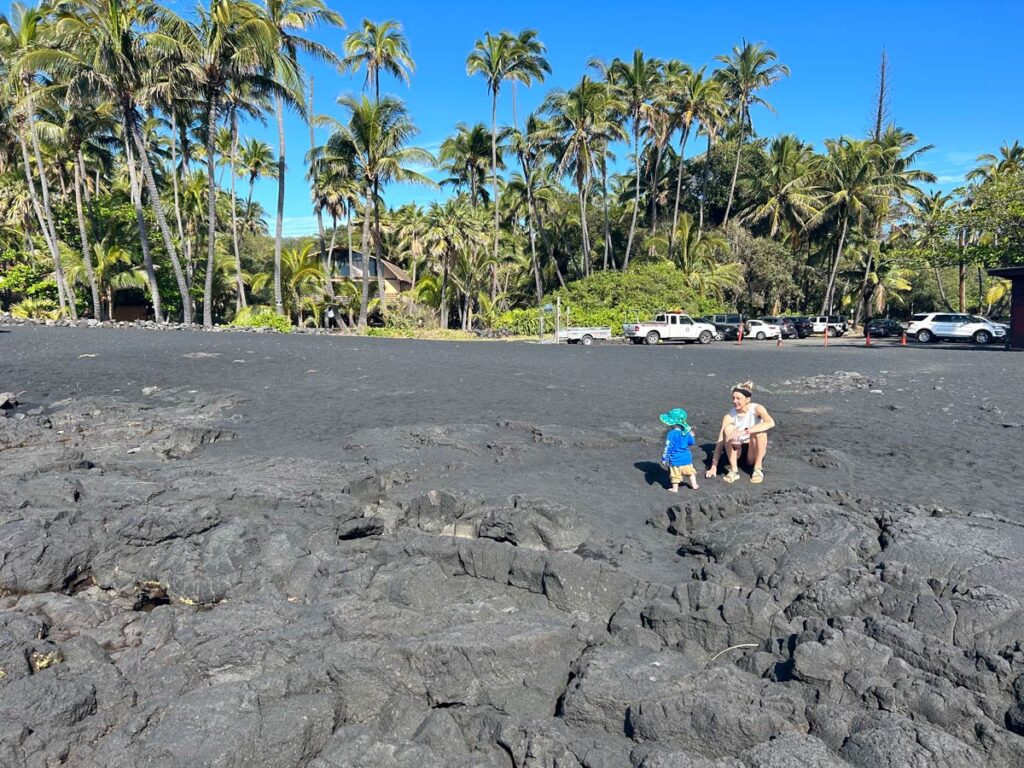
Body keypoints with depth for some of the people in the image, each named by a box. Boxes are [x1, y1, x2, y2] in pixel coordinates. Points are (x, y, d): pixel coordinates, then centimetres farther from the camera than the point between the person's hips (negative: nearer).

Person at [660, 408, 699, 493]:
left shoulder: (671, 434, -21)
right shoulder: (686, 432, -4)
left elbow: (668, 447, -18)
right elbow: (691, 442, 11)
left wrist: (664, 459, -10)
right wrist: (691, 436, 31)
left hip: (675, 460, -5)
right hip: (686, 458, 5)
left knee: (675, 475, 10)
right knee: (690, 472, 23)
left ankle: (675, 488, 20)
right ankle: (694, 485, 33)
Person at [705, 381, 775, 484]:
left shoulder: (756, 409, -17)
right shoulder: (729, 416, -13)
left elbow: (771, 423, -38)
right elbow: (720, 441, -17)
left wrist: (746, 431, -48)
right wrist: (714, 466, -25)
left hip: (756, 449, -1)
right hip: (737, 450, 1)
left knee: (759, 431, -31)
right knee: (728, 428, -26)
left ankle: (758, 468, -15)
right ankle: (734, 470, -22)